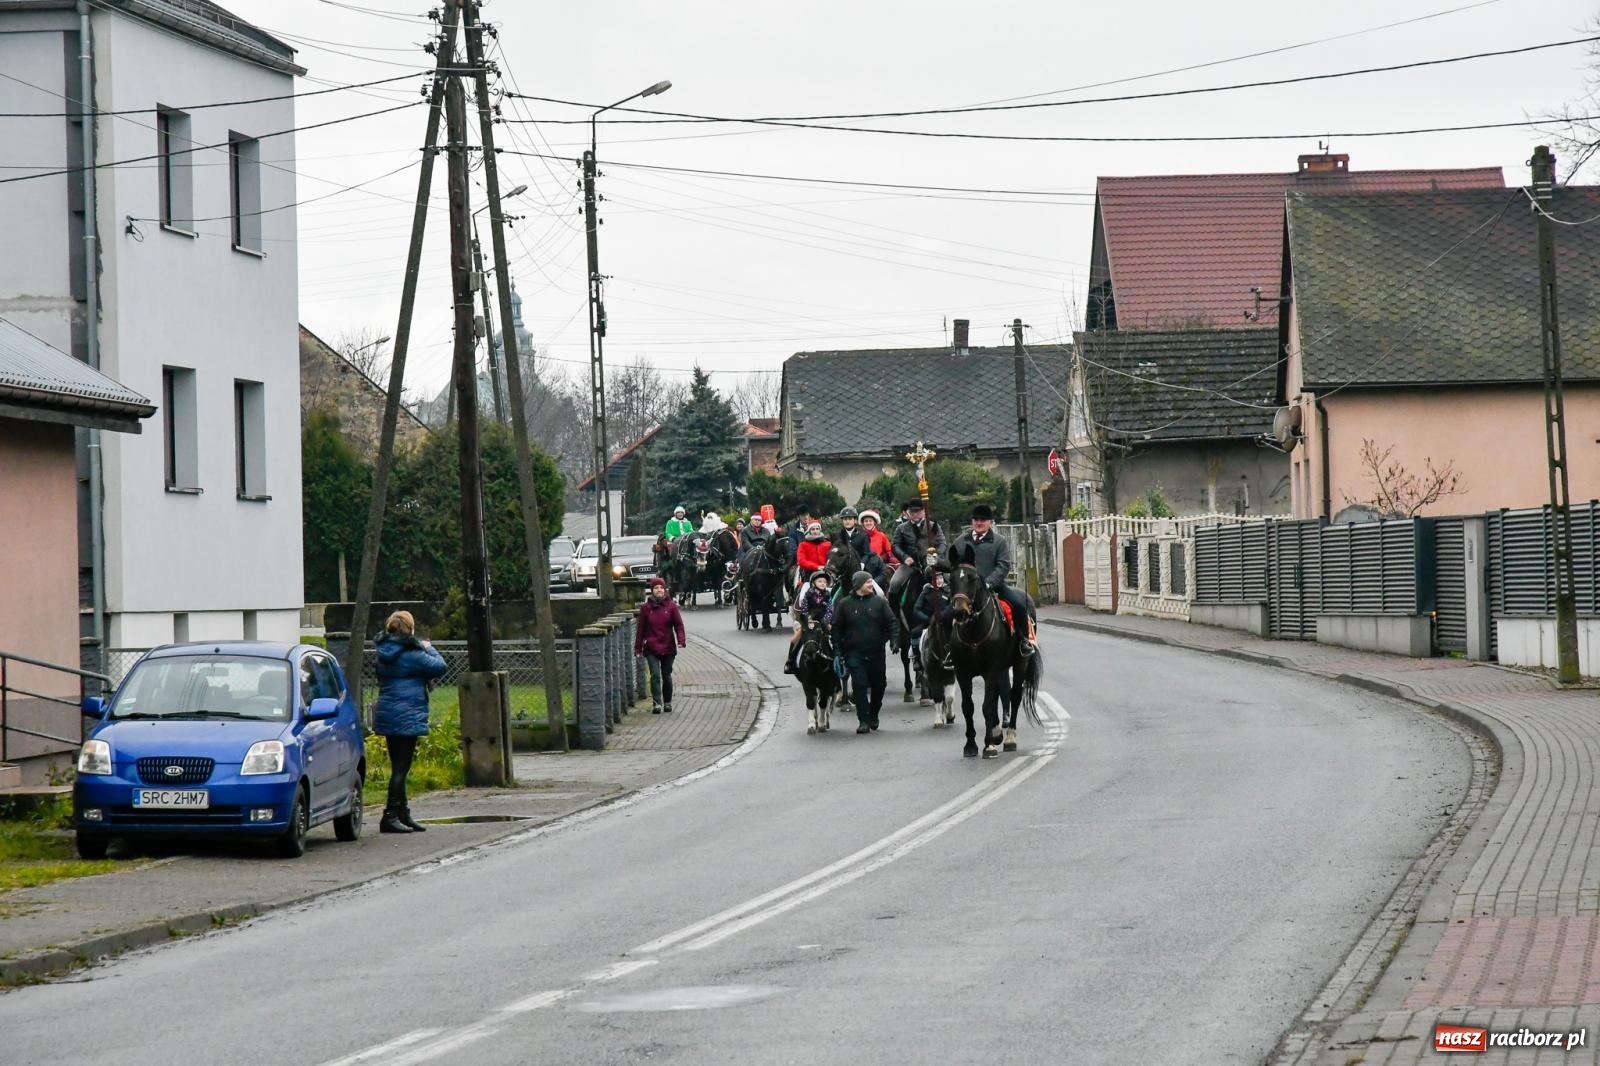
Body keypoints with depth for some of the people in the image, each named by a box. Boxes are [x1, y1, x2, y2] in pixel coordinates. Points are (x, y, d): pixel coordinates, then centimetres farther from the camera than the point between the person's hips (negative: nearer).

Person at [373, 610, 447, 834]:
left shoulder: (384, 652, 9)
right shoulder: (410, 654, -15)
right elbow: (439, 666, -10)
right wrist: (428, 649, 8)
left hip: (387, 715, 8)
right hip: (406, 716, -8)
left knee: (399, 767, 13)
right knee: (401, 767, -5)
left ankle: (402, 815, 18)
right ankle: (390, 816, -7)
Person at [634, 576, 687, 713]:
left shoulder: (671, 606, 1)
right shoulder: (646, 607, 2)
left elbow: (679, 624, 0)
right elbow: (641, 628, 5)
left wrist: (680, 640, -15)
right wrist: (638, 648, 3)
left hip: (668, 648, 1)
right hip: (651, 648, -1)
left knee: (667, 676, 10)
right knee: (655, 675, -13)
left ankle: (667, 703, 23)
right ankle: (656, 703, -17)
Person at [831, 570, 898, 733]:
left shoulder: (879, 602, 4)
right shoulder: (845, 604, 1)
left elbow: (891, 622, 3)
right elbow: (836, 628, 4)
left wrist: (893, 639, -14)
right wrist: (838, 649, -3)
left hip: (876, 652, 2)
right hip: (855, 653, -2)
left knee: (878, 685, 9)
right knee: (859, 685, -10)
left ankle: (873, 715, 31)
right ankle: (863, 721, -8)